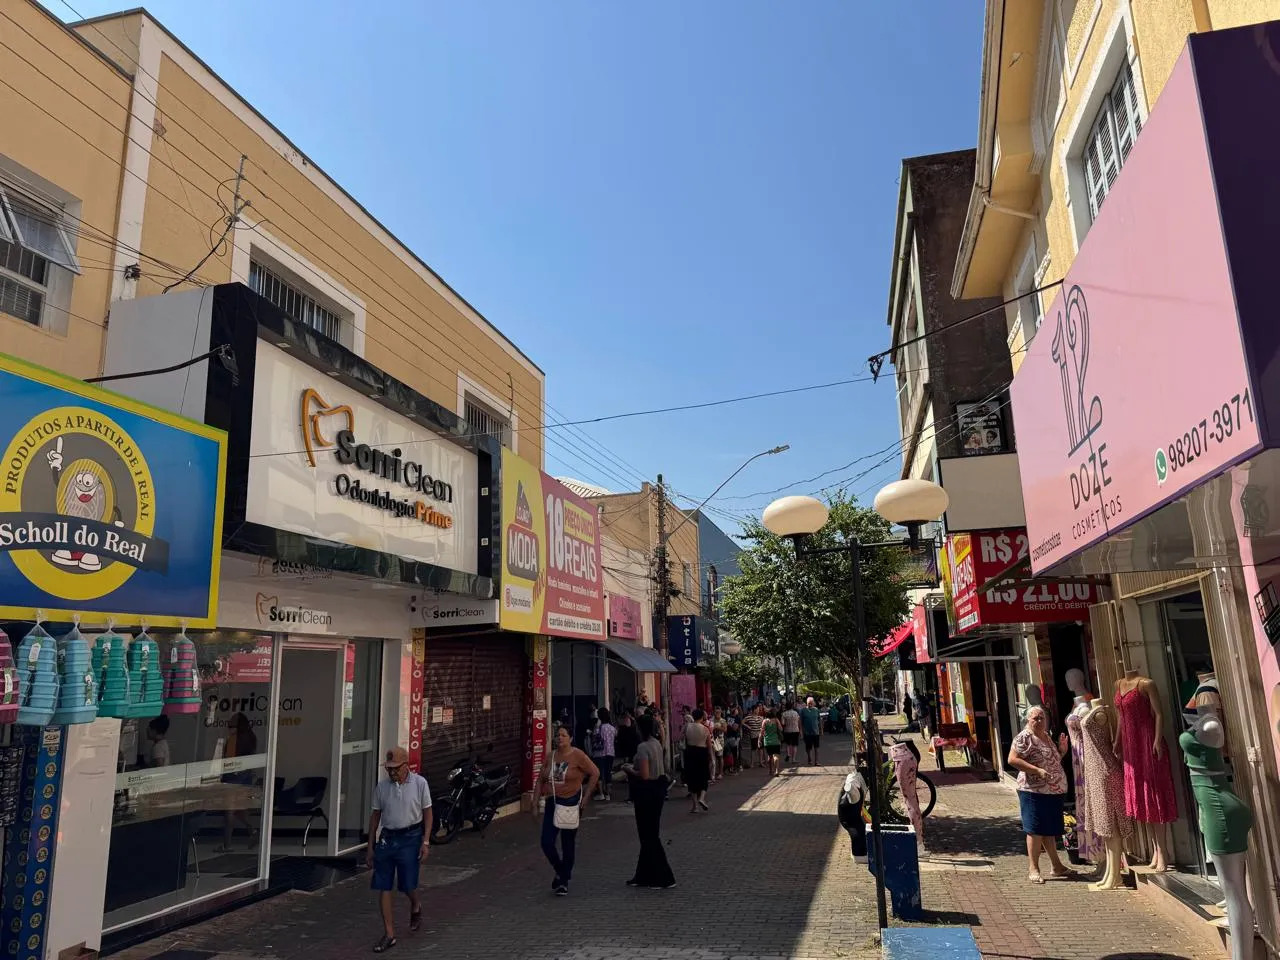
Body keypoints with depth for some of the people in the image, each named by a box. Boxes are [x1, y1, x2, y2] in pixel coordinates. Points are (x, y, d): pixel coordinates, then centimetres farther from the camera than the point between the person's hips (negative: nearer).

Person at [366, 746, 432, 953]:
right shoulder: (381, 786, 0)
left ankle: (416, 907, 38)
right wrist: (370, 847, 9)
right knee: (383, 888, 3)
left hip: (410, 837, -3)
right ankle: (389, 934, 15)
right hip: (386, 838, 3)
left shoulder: (419, 783, -8)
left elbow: (427, 812, -3)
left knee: (407, 885, 3)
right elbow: (375, 816, 8)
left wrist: (425, 842, -8)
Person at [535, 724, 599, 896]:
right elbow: (540, 780, 10)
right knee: (547, 843, 0)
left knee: (568, 844, 6)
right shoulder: (550, 756, 4)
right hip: (552, 803, 4)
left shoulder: (577, 755, -11)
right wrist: (536, 802, 6)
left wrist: (586, 796, -9)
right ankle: (560, 872, 27)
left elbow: (595, 773, -11)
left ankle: (564, 881, 23)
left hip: (571, 804, -4)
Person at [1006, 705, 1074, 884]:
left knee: (1050, 830, 16)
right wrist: (1037, 770, -24)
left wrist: (1062, 750, 9)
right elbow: (1012, 760, -19)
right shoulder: (1024, 738, -11)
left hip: (1053, 791, 8)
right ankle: (1033, 869, 4)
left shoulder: (1047, 737, 15)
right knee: (1035, 829, -3)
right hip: (1034, 791, -8)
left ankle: (1057, 867, 26)